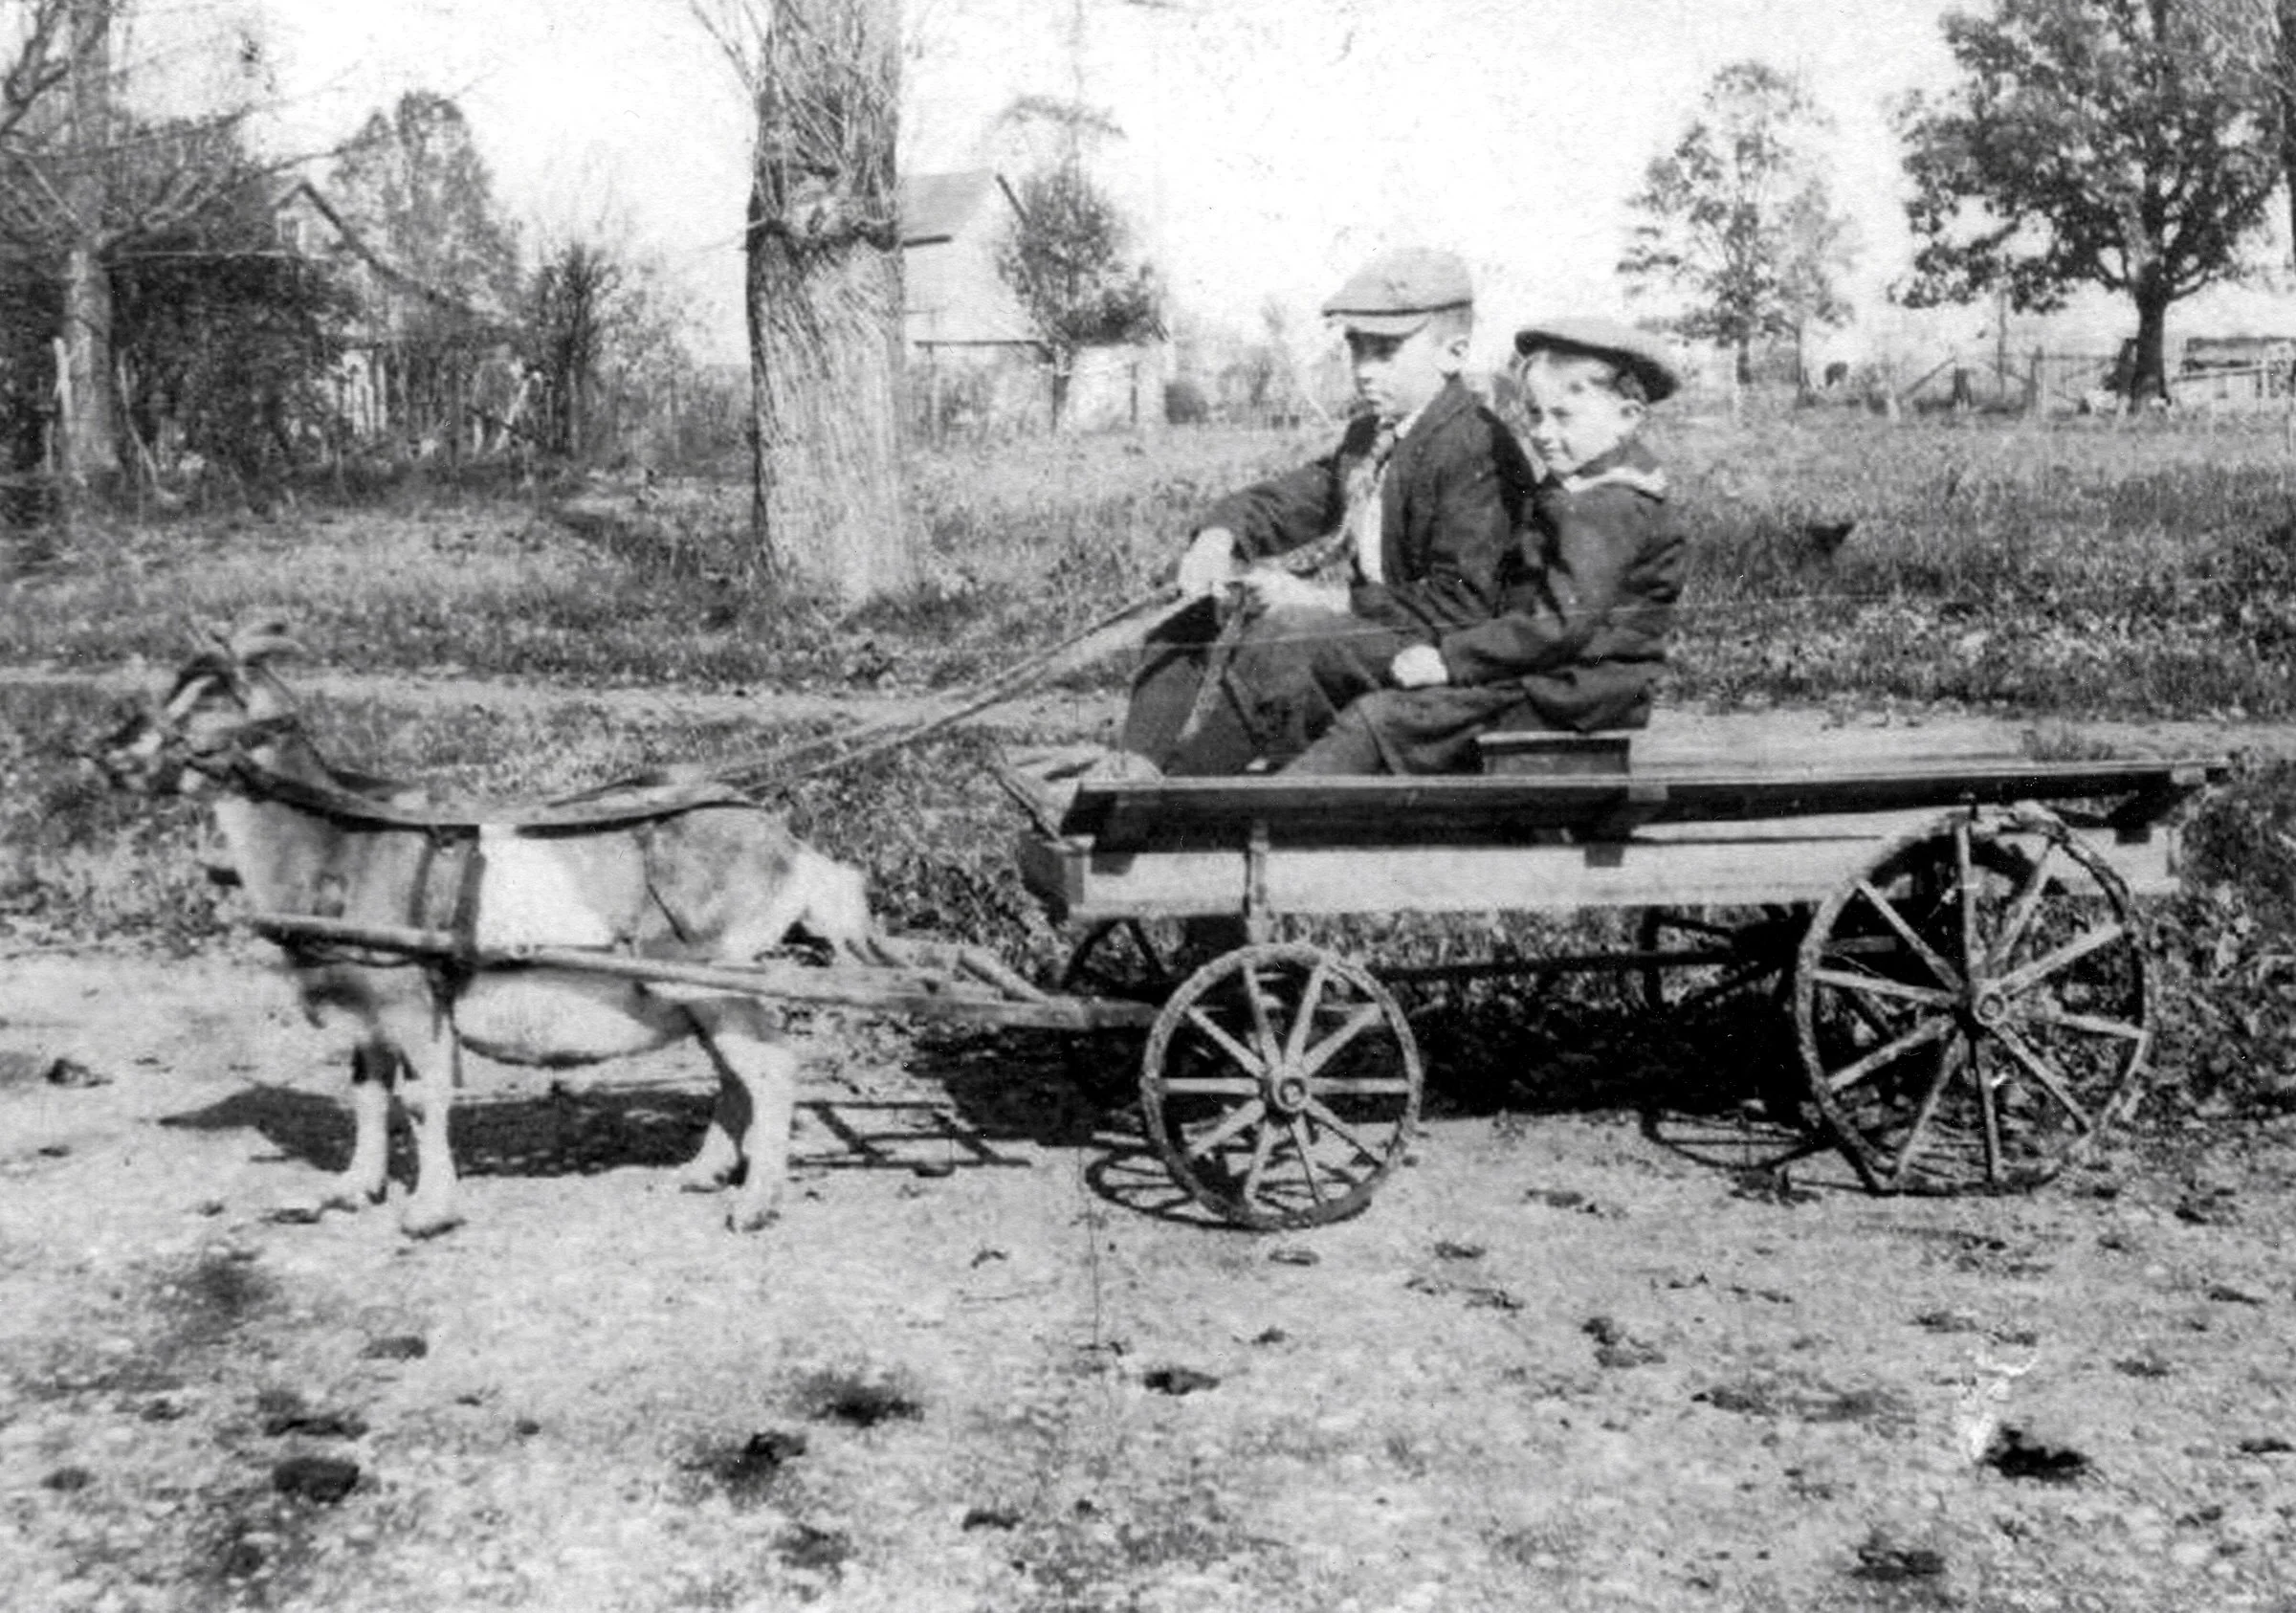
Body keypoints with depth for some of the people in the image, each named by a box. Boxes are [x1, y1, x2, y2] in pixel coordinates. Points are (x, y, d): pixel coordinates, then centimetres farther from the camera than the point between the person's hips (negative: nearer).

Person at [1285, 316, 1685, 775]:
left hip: (1570, 702, -10)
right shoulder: (1568, 493, 17)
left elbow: (1564, 624, -23)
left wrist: (1450, 657, -20)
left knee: (1377, 719, -16)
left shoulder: (1609, 506, -17)